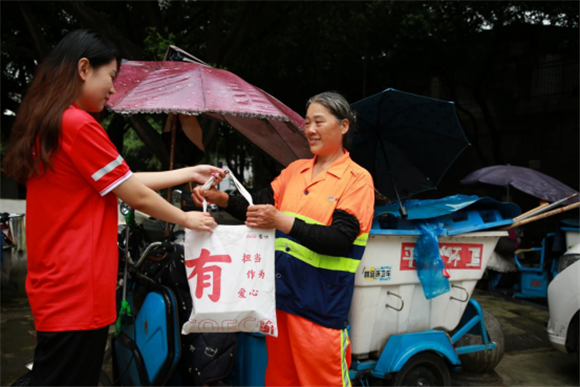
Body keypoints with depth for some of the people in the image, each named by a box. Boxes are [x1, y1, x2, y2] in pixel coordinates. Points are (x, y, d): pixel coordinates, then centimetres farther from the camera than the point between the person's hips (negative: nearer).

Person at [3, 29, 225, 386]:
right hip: (78, 293, -10)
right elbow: (137, 197, -11)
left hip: (55, 287, 10)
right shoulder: (79, 125, -17)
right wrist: (187, 219, 6)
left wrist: (190, 173, 17)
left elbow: (125, 181, 15)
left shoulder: (48, 125, 14)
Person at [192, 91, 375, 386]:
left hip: (321, 302, -6)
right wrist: (223, 199, -8)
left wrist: (283, 222, -28)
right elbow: (258, 208, 10)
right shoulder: (294, 170, 12)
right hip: (280, 292, 6)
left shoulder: (357, 179, -6)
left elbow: (340, 240, -18)